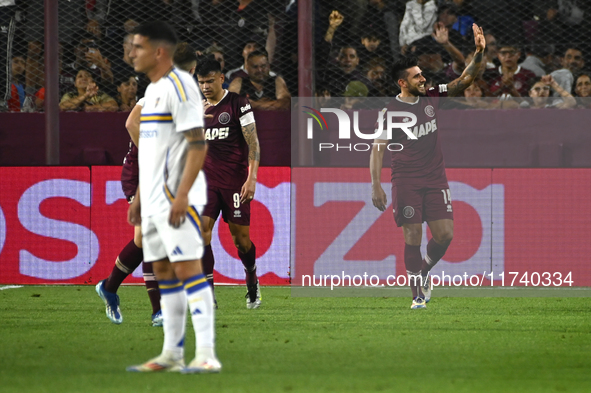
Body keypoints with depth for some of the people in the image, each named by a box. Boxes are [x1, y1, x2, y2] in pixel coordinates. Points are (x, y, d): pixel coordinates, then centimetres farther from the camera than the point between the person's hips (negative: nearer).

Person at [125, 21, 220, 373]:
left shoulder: (180, 86, -12)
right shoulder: (152, 90, 18)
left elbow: (198, 145, -17)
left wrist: (181, 196, -23)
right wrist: (140, 197, 21)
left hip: (177, 198, -10)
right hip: (155, 199, 10)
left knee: (187, 268, -13)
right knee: (164, 272, 9)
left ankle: (207, 354, -15)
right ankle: (172, 354, 13)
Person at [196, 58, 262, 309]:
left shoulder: (238, 104, -5)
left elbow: (253, 143, -9)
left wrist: (251, 178, -18)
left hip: (235, 181, -4)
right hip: (208, 182, 4)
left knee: (241, 237, 2)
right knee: (201, 230, -13)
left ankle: (252, 284, 29)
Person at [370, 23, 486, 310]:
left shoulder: (431, 97, 5)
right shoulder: (390, 111, -7)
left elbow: (464, 80, 3)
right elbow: (377, 149, -5)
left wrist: (479, 53, -13)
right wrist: (376, 186, -13)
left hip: (435, 179, 4)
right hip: (405, 181, -4)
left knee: (445, 235, -4)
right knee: (413, 237, -7)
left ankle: (424, 271, 25)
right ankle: (417, 294, 3)